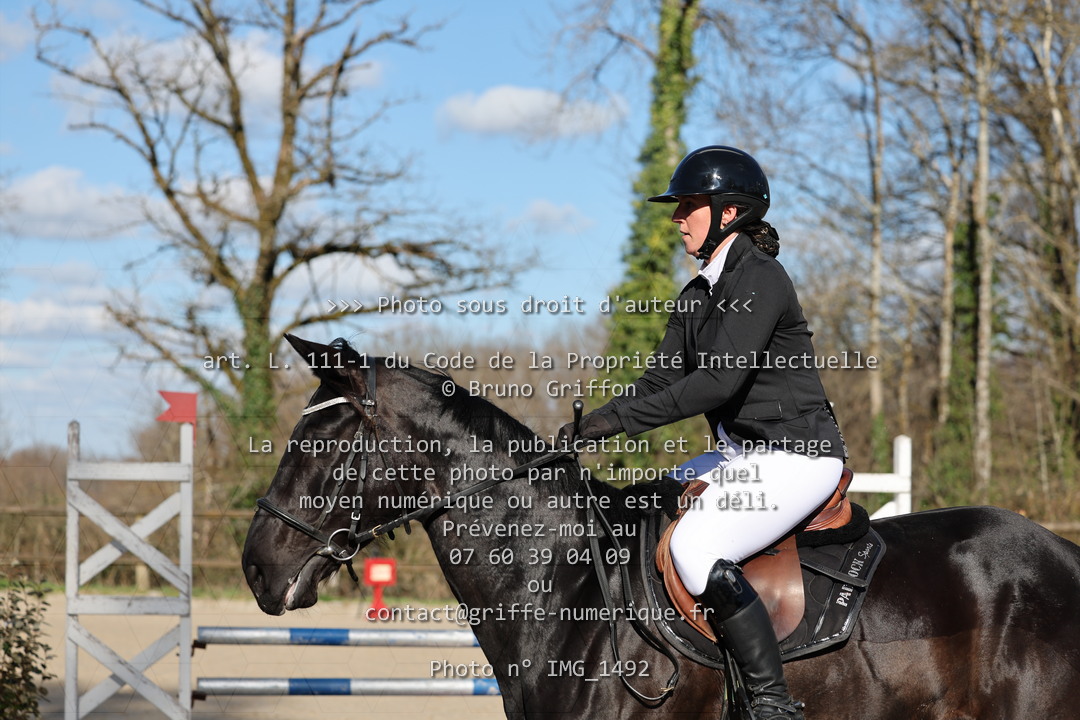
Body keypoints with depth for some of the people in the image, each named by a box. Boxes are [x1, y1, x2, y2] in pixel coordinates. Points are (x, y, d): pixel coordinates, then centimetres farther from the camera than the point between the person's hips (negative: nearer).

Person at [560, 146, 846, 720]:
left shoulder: (759, 280, -16)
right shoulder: (699, 295, 14)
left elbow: (719, 381, -25)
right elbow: (661, 378, 11)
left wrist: (619, 419, -24)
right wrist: (588, 427, -4)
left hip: (797, 456, -10)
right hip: (740, 455, 10)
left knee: (695, 547, -28)